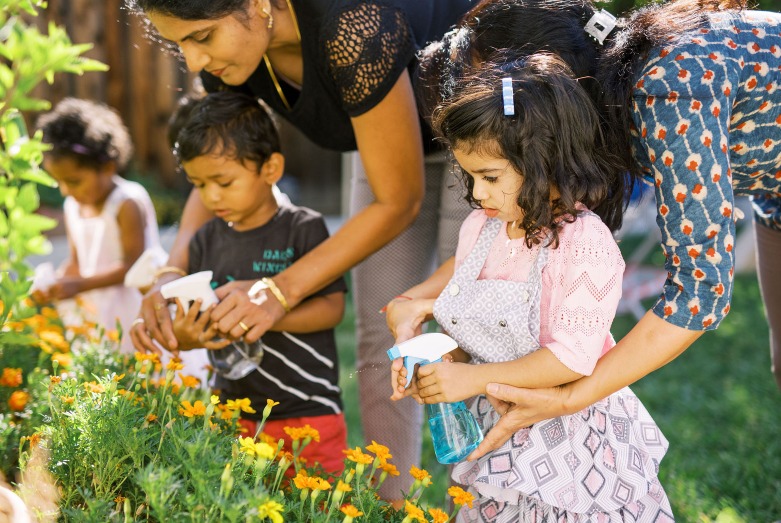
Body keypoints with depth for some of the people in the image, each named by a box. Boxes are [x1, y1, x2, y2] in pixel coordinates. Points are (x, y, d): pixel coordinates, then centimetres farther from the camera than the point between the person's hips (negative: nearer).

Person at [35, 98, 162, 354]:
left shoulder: (128, 203, -16)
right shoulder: (72, 207, 7)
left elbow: (132, 265, -17)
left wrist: (79, 285, -21)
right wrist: (55, 286, -4)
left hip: (130, 308, -7)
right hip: (94, 307, 7)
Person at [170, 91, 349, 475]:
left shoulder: (304, 229, -6)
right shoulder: (207, 240, 7)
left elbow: (332, 307, -11)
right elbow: (192, 323, 10)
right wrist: (184, 337, -13)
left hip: (307, 414, -4)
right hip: (233, 411, 4)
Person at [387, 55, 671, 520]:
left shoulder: (587, 244, -20)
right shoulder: (480, 226, 3)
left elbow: (573, 356, -23)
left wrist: (476, 378, -23)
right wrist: (431, 359, -8)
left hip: (568, 437, -6)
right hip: (494, 428, 6)